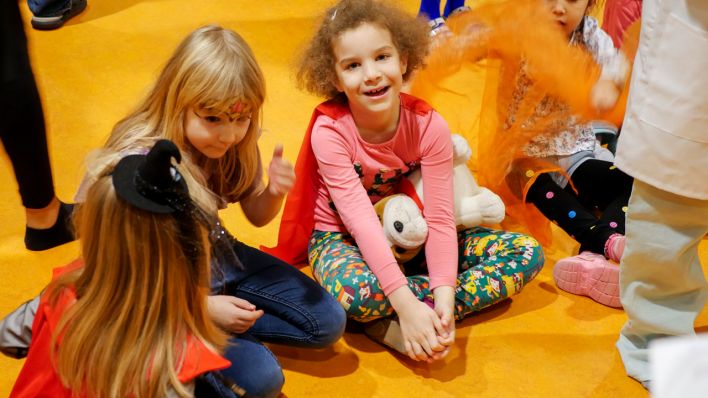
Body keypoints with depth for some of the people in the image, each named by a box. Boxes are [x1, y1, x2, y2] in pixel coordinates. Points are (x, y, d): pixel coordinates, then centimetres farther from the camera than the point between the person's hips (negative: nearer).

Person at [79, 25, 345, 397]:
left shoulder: (234, 144, -10)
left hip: (217, 258, 7)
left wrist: (274, 192, -21)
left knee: (328, 322, 2)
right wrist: (203, 308, -26)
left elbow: (256, 216, 4)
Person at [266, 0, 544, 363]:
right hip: (342, 238, -5)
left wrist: (444, 302, -35)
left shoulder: (428, 126, -16)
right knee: (353, 291, -43)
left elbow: (439, 218, -20)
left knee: (527, 252, -13)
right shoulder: (329, 130, -23)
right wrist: (406, 304, -40)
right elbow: (362, 220, -30)